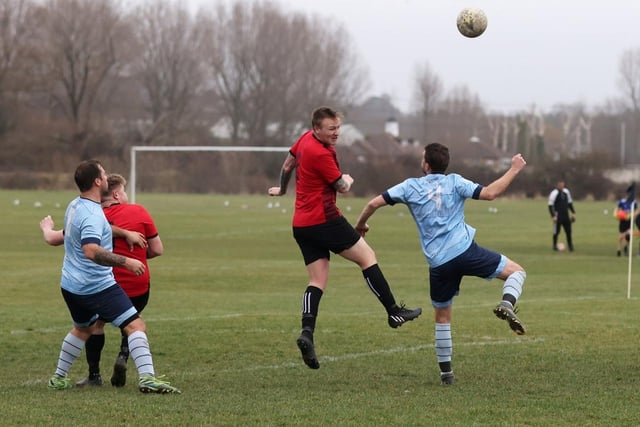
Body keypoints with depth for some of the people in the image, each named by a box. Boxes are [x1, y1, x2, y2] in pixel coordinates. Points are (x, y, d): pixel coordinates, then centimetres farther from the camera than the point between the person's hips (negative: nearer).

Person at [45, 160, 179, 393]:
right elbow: (91, 250, -37)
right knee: (135, 326, -11)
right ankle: (147, 378, -23)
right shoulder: (92, 214, -22)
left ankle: (58, 378, 35)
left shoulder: (74, 206, 8)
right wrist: (126, 262, -36)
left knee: (82, 328, 31)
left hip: (71, 285, 10)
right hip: (98, 285, -10)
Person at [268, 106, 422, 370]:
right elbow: (342, 187, -10)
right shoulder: (321, 154, -19)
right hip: (324, 220, -9)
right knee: (367, 257, 2)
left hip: (301, 224, 9)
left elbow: (288, 163, 27)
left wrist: (282, 189, 45)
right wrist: (348, 179, 15)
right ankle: (394, 312, 5)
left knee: (318, 281, 4)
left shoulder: (305, 140, 9)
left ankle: (307, 332, -14)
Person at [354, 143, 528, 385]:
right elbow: (489, 193, -6)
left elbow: (375, 203, 9)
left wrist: (360, 224, 27)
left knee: (442, 317, 18)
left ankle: (446, 372, 17)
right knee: (516, 272, 8)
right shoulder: (454, 183, 5)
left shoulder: (411, 187, 10)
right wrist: (514, 170, 5)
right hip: (465, 251, -2)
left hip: (438, 263, 2)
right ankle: (507, 303, -24)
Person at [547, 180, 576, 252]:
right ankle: (555, 245, 14)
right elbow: (550, 206, -10)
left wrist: (573, 213, 16)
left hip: (565, 215, 5)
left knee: (568, 231, 1)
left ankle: (570, 245, 8)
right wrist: (553, 216, -16)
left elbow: (569, 203, 21)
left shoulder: (566, 192, 9)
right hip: (558, 215, -5)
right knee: (556, 231, 0)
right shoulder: (554, 193, -10)